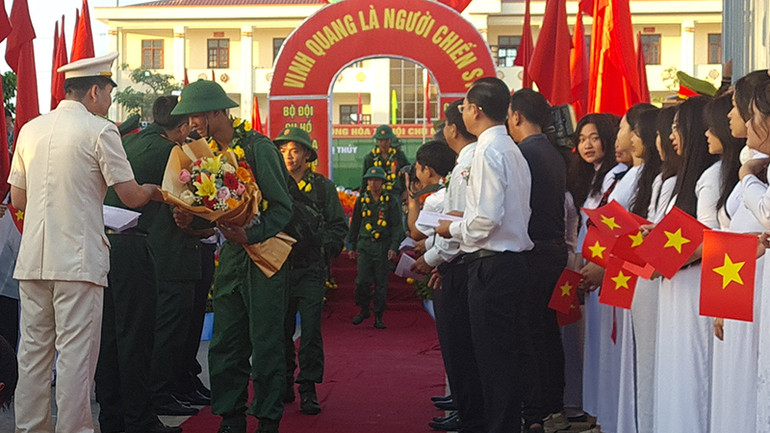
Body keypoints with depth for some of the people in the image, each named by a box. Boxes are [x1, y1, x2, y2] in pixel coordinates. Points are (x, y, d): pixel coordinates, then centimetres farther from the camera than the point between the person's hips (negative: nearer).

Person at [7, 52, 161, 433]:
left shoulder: (31, 129, 12)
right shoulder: (99, 130, -6)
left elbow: (17, 199, 16)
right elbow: (131, 197, -5)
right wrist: (153, 191, 16)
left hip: (32, 259, 6)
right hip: (78, 259, -6)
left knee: (33, 352, 11)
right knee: (76, 354, -2)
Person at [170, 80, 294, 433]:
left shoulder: (258, 147, -12)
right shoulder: (210, 151, 11)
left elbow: (283, 206, -13)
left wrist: (250, 235, -25)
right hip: (231, 255, 7)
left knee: (265, 343, -2)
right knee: (225, 344, 5)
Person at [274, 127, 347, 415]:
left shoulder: (323, 186, 5)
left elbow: (338, 226, 4)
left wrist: (318, 244, -10)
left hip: (310, 269, -2)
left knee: (310, 331, -5)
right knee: (281, 330, 6)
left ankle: (308, 389, 1)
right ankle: (284, 384, 17)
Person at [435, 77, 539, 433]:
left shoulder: (488, 152, -14)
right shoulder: (512, 150, 16)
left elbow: (488, 218, -21)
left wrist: (454, 229, -5)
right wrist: (464, 220, 17)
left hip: (491, 266, -10)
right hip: (517, 260, 10)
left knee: (492, 355, -3)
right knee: (517, 350, 15)